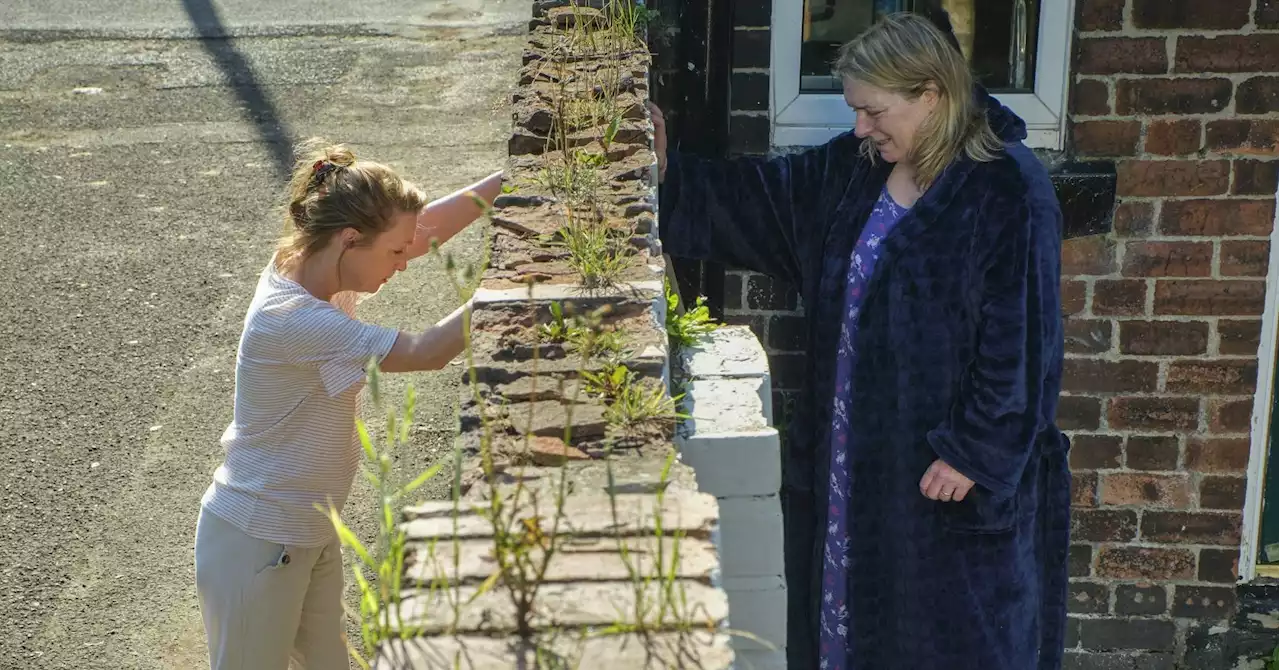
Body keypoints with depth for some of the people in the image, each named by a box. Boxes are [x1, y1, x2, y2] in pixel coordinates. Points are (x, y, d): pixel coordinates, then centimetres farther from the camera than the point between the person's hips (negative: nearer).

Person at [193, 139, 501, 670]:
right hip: (255, 546, -9)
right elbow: (426, 352, -33)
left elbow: (427, 228, 1)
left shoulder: (316, 266, -5)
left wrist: (511, 178, -8)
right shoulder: (290, 319, -30)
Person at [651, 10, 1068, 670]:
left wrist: (975, 451, -19)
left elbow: (1018, 337, -19)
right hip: (855, 448, 7)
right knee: (859, 591, 19)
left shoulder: (1008, 192, -18)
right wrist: (666, 171, -5)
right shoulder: (853, 168, 2)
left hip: (953, 467, -6)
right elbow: (757, 195, 8)